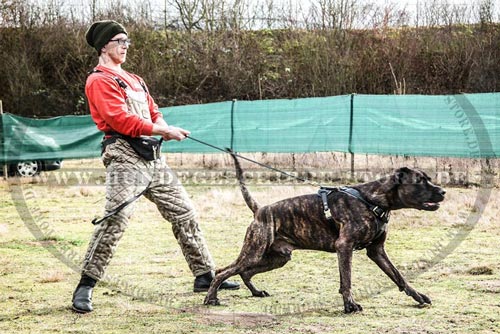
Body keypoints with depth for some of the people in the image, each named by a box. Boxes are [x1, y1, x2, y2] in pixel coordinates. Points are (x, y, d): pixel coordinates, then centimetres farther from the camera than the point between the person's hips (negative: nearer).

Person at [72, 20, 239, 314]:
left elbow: (154, 111, 22)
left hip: (152, 157, 9)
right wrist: (163, 131, -16)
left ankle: (205, 275, 14)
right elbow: (121, 119, -14)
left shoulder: (134, 80, 26)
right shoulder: (100, 80, -3)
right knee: (116, 218, -20)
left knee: (183, 212, 7)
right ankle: (86, 286, -14)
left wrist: (163, 126, -3)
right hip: (124, 156, -9)